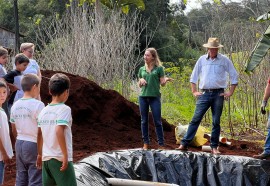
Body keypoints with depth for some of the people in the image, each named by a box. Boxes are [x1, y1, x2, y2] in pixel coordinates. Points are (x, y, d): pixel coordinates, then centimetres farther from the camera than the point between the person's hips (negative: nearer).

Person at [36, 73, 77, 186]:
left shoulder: (44, 111, 8)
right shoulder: (64, 109, -11)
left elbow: (39, 134, 13)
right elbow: (59, 131, -23)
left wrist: (40, 154, 24)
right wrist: (65, 155, -19)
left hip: (46, 158, 7)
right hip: (60, 158, -7)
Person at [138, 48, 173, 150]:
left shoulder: (159, 68, 2)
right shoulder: (142, 69, 12)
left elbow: (162, 83, 2)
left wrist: (166, 80, -19)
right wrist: (141, 80, -3)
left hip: (155, 97, -3)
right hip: (143, 97, 4)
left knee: (157, 121, -3)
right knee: (144, 121, 6)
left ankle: (161, 144, 2)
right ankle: (146, 143, 15)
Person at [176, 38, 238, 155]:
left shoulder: (224, 60, 2)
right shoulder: (202, 60, 8)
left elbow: (234, 76, 6)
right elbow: (194, 76, 15)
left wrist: (230, 92, 1)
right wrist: (194, 91, 8)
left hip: (218, 94, -1)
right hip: (204, 94, 1)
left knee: (216, 122, 4)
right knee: (195, 119, -4)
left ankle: (214, 147, 12)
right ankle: (184, 144, -4)